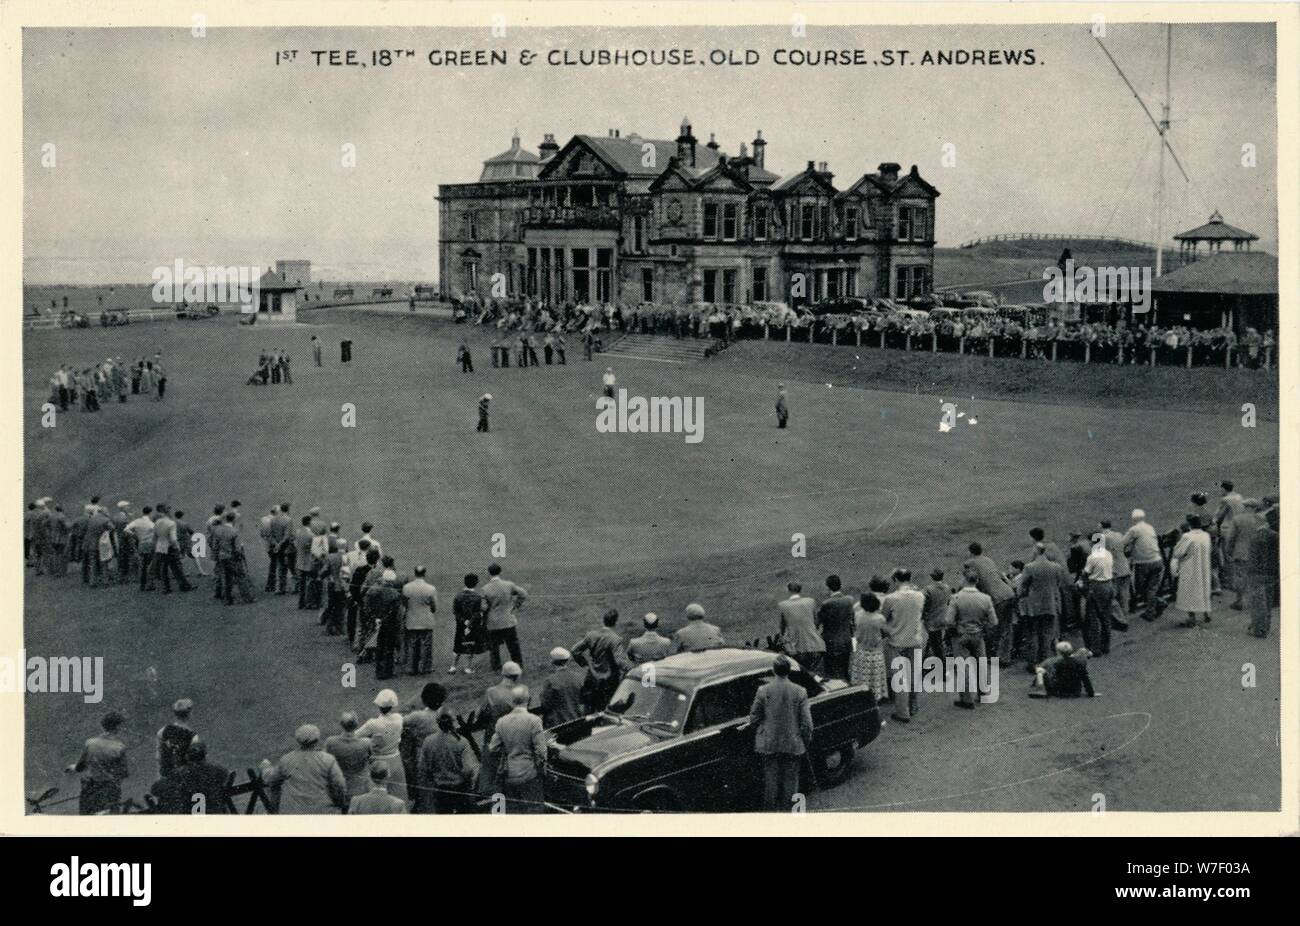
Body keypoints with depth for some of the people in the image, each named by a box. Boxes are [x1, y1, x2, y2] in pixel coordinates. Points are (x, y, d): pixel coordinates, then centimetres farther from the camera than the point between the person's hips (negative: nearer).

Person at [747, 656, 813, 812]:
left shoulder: (763, 691, -9)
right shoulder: (800, 692, -8)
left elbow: (754, 718, -3)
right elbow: (806, 722, -7)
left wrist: (758, 734, 15)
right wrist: (807, 742, 7)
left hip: (768, 745, 0)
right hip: (793, 746, 0)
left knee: (770, 779, 12)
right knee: (790, 780, 12)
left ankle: (771, 810, 20)